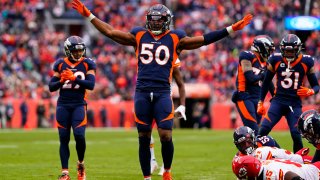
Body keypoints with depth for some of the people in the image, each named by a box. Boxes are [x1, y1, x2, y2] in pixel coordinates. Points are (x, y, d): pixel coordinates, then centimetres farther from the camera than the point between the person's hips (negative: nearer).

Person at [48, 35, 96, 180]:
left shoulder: (88, 64, 1)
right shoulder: (60, 64, 6)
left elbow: (91, 85, -10)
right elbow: (51, 87, 6)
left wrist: (74, 78, -19)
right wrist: (61, 81, -14)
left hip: (79, 105, -2)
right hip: (63, 105, 2)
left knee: (79, 135, -15)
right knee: (63, 138, 0)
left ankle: (81, 164, 11)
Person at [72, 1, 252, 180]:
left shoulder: (175, 39, 9)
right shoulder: (139, 35, 13)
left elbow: (205, 39, 7)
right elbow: (110, 31, 16)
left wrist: (231, 29, 3)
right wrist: (89, 15, 15)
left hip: (163, 93, -2)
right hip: (142, 92, 2)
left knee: (166, 136, -11)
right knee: (144, 138, 5)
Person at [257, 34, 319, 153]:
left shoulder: (306, 62, -1)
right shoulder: (275, 60, 1)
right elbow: (266, 82, 13)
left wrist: (310, 92, -17)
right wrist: (261, 102, 11)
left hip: (295, 104, -1)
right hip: (278, 101, 1)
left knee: (296, 135, -13)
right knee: (263, 130, -16)